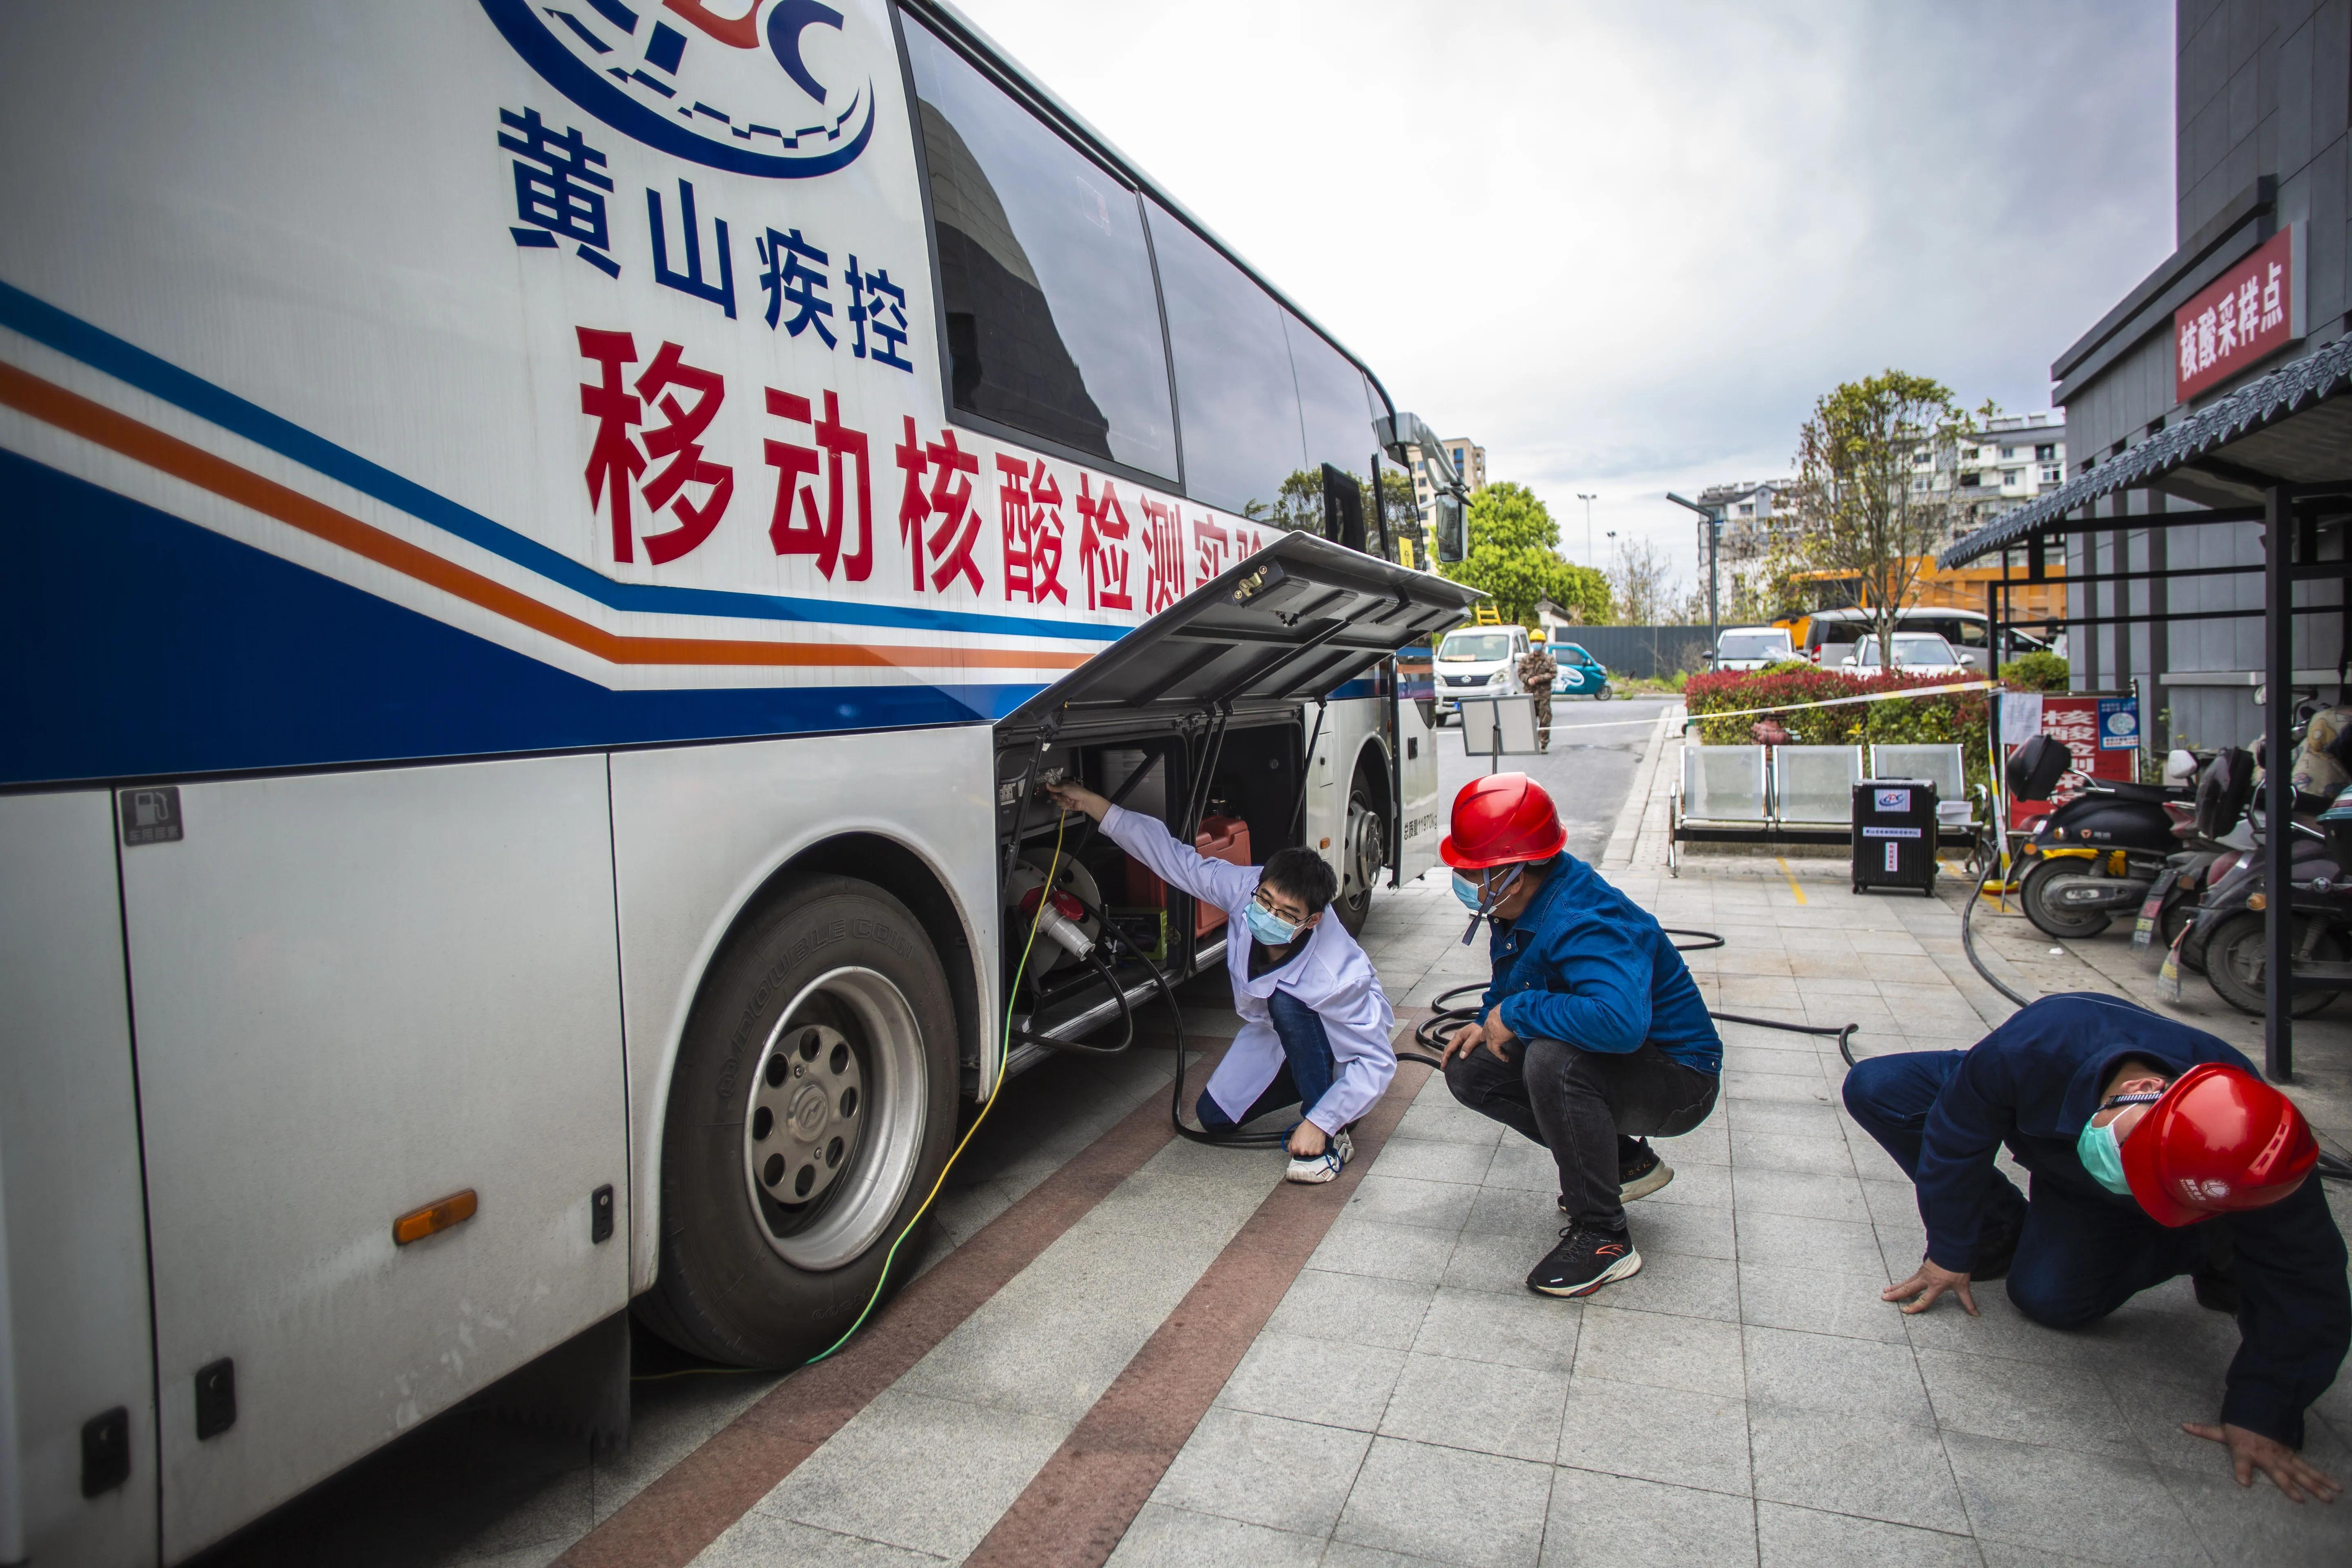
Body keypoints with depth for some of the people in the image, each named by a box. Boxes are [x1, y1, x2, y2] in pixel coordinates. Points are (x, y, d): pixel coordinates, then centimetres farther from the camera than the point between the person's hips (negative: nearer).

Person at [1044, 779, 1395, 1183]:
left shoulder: (1338, 975, -41)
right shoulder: (1245, 889, -30)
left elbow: (1378, 1061, -32)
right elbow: (1176, 858, -21)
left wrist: (1319, 1126, -35)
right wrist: (1089, 803, -23)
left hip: (1340, 1043, -6)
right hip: (1277, 1030, 6)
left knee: (1286, 1000, -37)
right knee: (1215, 1117, 3)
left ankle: (1332, 1137, -22)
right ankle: (1308, 1081, 23)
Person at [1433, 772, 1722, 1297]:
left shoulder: (1586, 923, -32)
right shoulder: (1518, 910, -3)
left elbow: (1621, 1021, -50)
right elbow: (1512, 983, 17)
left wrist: (1517, 1013, -36)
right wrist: (1490, 1023, -5)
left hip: (1678, 1077, -9)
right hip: (1608, 1060, 10)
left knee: (1552, 1059, -36)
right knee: (1470, 1071, -1)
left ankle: (1604, 1238, -18)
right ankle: (1624, 1161, 11)